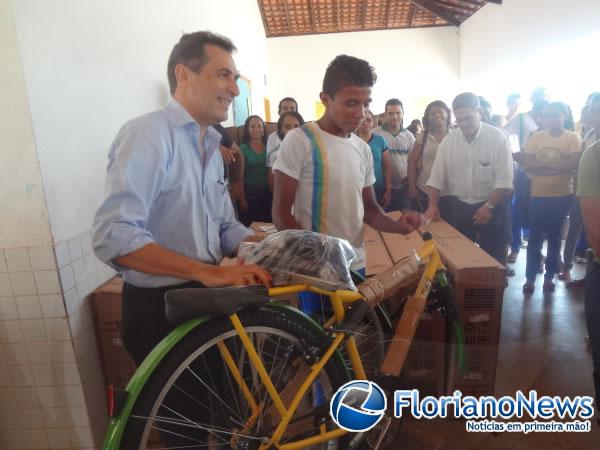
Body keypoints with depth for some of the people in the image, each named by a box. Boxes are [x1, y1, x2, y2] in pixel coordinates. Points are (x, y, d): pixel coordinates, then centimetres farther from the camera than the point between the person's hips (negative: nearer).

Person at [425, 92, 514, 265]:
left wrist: (489, 206, -21)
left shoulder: (497, 137, -11)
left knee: (493, 256, 8)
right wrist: (433, 205, -11)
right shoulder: (449, 140, -2)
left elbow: (503, 178, -13)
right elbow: (437, 176, -1)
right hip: (459, 206, 3)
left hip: (491, 206, -2)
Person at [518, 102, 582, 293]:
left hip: (562, 196, -1)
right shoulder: (537, 137, 2)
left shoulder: (573, 137, -3)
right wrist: (558, 166, -16)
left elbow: (573, 163, -18)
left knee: (555, 238, 11)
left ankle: (549, 277, 23)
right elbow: (526, 163, -8)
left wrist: (542, 163, -14)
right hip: (538, 195, 1)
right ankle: (530, 278, 12)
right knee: (534, 238, 4)